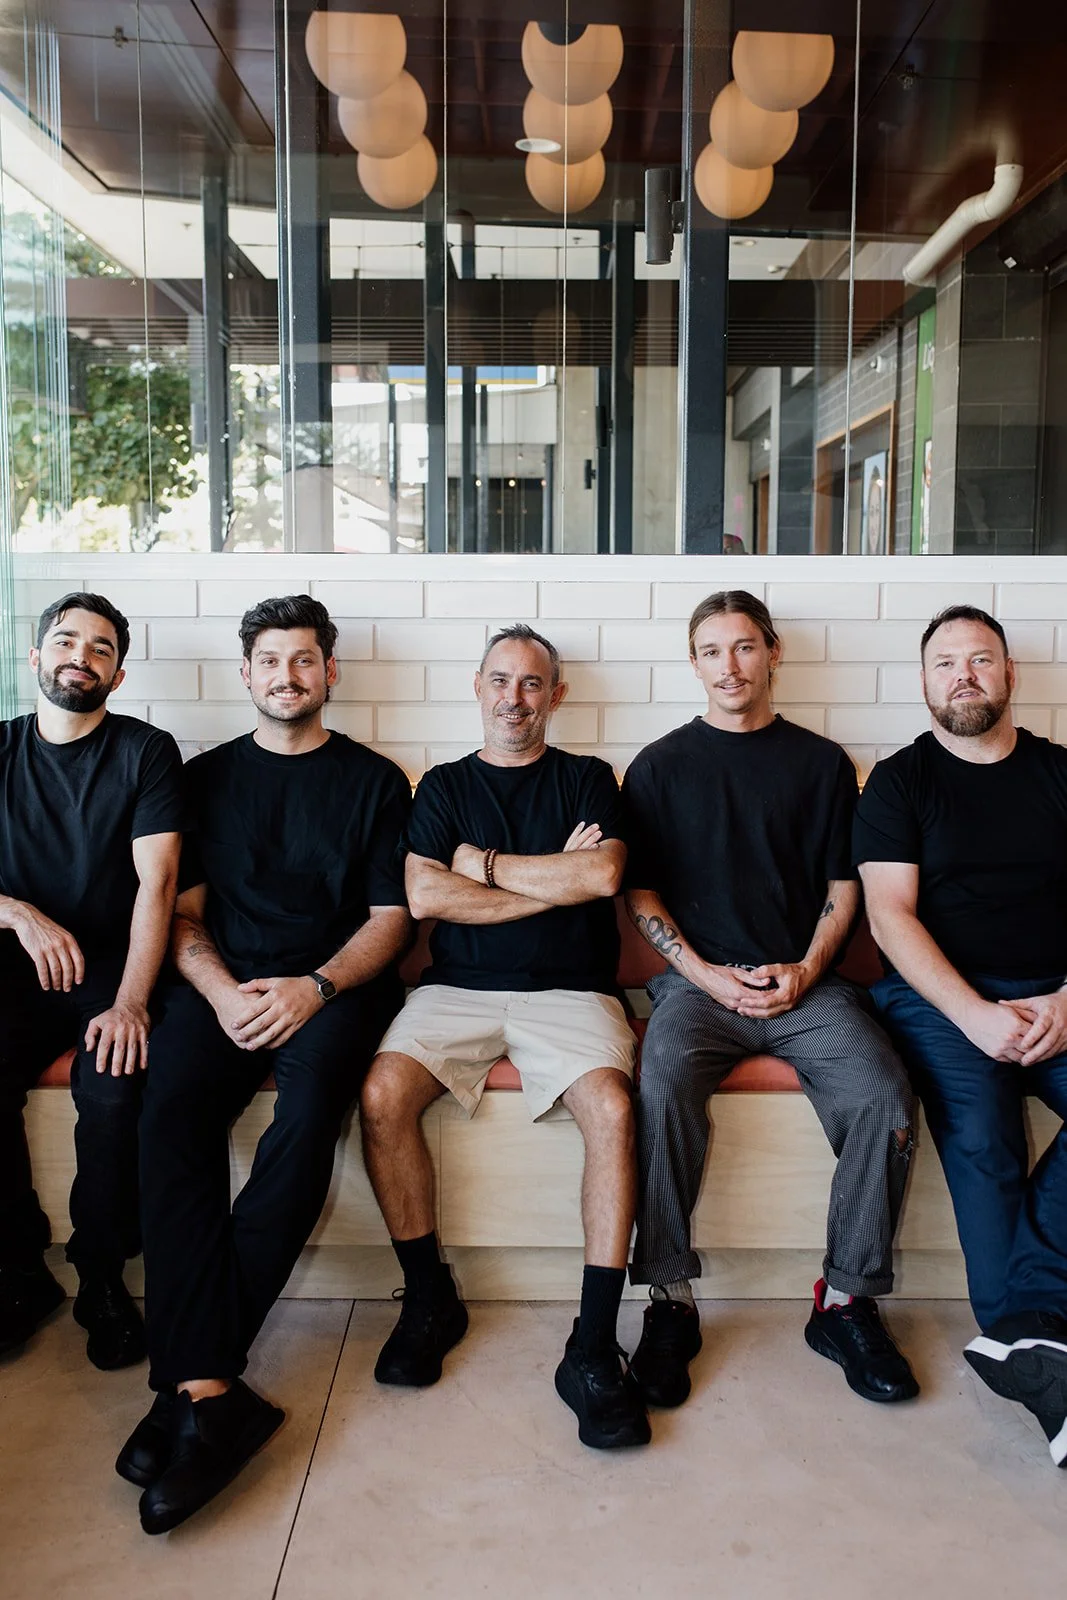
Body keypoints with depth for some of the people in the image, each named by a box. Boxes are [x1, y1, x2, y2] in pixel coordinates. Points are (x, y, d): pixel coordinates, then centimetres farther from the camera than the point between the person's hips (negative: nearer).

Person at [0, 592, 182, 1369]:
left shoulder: (145, 752, 1)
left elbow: (156, 882, -9)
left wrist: (130, 1002, -22)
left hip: (112, 963, -2)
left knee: (113, 1082, -30)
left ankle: (103, 1278, -7)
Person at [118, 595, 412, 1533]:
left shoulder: (374, 781, 13)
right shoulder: (207, 777, 18)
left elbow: (390, 916, 6)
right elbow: (184, 913, 11)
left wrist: (314, 987, -12)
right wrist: (224, 992, -9)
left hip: (336, 982, -1)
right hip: (225, 982, 2)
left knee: (311, 1106, -33)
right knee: (172, 1110, -29)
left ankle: (192, 1379, -26)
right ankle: (212, 1392, -31)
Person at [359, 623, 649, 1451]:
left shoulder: (587, 779, 14)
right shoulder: (445, 785, 17)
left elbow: (602, 874, -6)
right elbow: (424, 895, -1)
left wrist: (484, 864, 0)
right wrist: (557, 880, -3)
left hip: (568, 992, -1)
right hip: (457, 988, 2)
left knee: (613, 1107, -30)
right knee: (382, 1094, -26)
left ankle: (594, 1345, -21)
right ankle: (429, 1296, -6)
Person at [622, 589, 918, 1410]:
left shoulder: (821, 763, 14)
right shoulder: (661, 766, 11)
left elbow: (842, 888, 13)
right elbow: (641, 893, 6)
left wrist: (805, 970, -4)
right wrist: (708, 976, -7)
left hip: (806, 981, 2)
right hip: (698, 979, -1)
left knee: (884, 1093, -25)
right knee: (665, 1079, -32)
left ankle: (848, 1300, -7)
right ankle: (670, 1302, -19)